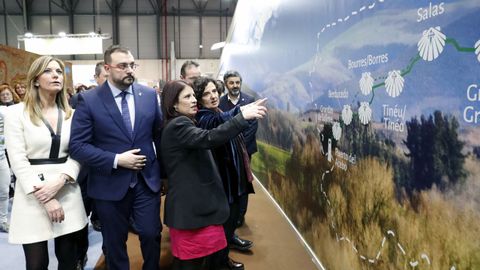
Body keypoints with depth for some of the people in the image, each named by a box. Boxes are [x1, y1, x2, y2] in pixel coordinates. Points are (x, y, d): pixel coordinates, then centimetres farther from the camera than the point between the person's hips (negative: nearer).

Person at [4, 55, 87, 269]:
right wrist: (45, 199, -15)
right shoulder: (16, 113, -3)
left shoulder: (70, 114, 9)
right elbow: (18, 161, -9)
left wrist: (59, 181, -14)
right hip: (33, 195, -3)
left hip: (67, 192, 3)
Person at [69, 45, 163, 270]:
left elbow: (159, 135, 9)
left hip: (147, 180, 2)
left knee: (151, 234, 8)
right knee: (115, 243, 14)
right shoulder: (89, 100, -8)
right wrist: (116, 160, -19)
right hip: (110, 185, -2)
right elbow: (77, 146, -11)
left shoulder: (149, 95, 1)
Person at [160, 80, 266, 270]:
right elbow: (209, 138, -32)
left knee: (214, 254, 15)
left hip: (196, 204, 10)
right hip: (190, 208, -10)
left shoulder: (182, 125, 17)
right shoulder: (177, 126, -16)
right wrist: (243, 116, -33)